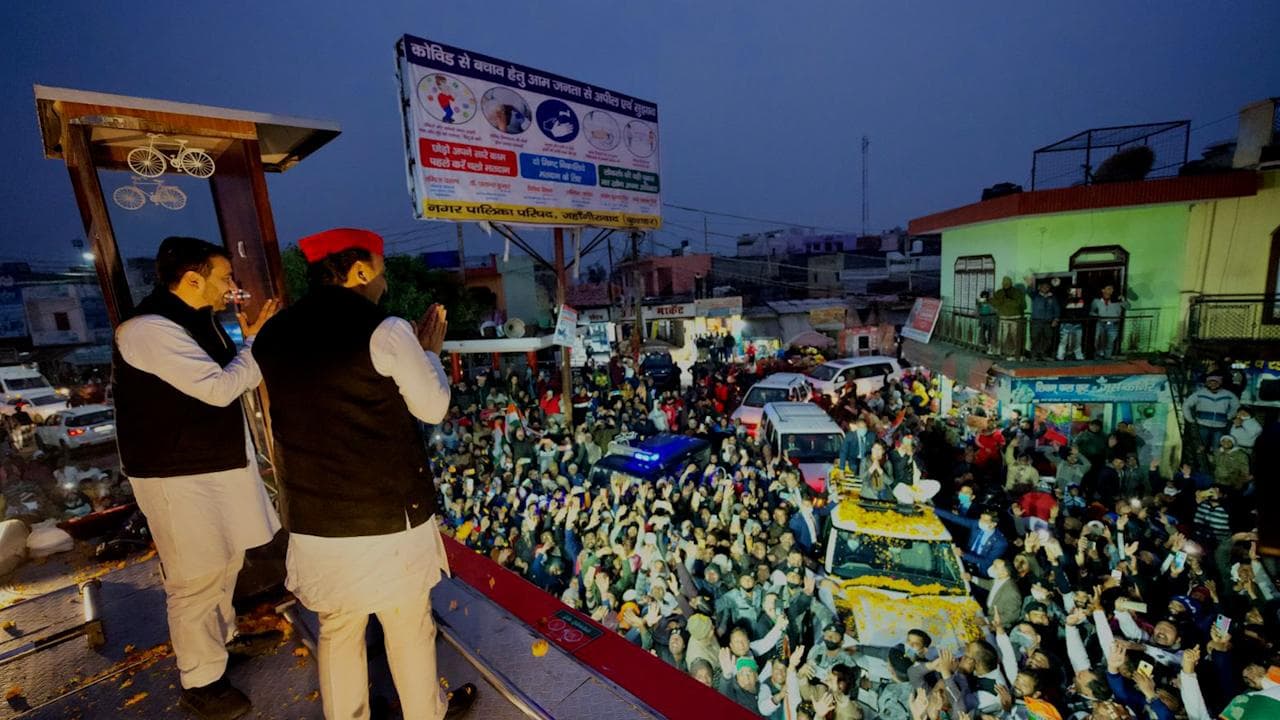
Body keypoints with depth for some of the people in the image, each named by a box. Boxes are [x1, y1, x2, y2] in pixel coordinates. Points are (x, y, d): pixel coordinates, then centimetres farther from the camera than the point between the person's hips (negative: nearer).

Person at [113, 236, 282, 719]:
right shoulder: (149, 330, -22)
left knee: (226, 562, 24)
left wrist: (247, 342, 0)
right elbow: (220, 388, -26)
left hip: (215, 461, 9)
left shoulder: (196, 320, 8)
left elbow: (223, 378, 14)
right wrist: (257, 342, -15)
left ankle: (223, 636, 45)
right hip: (179, 475, -9)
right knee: (196, 579, 5)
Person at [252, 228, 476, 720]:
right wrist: (428, 351, 7)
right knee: (408, 624, 17)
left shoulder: (273, 336, 3)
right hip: (389, 513, -5)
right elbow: (433, 407, -8)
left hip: (313, 517, 5)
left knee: (336, 628, 24)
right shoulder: (386, 330, -17)